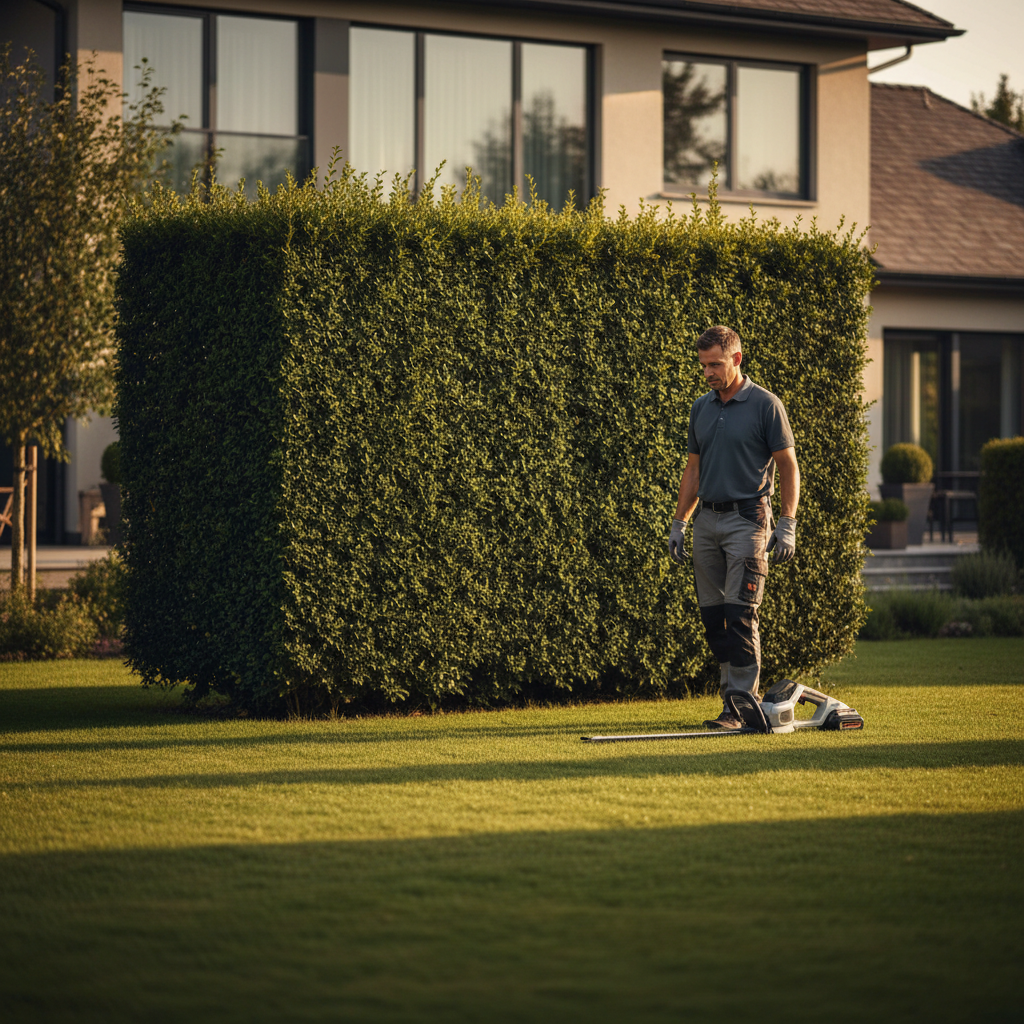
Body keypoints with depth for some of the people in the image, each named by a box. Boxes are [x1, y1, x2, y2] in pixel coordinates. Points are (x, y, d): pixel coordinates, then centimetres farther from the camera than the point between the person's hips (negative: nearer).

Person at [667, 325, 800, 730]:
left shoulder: (765, 405, -5)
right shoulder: (701, 408, 13)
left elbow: (788, 466, -4)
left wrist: (787, 525, -10)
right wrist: (678, 523, 14)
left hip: (747, 518, -6)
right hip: (707, 519, 6)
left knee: (739, 614, -11)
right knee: (712, 615, 5)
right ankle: (733, 689, 14)